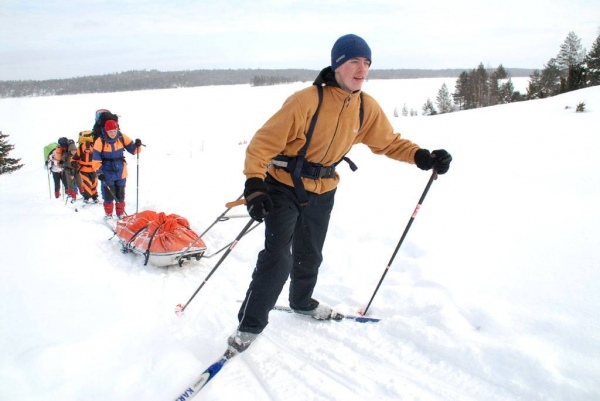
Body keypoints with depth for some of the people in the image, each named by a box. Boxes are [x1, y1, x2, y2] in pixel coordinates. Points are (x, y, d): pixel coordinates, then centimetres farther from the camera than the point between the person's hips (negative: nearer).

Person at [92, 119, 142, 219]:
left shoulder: (122, 138, -8)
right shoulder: (100, 141, -15)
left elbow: (133, 150, -3)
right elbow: (96, 158, -11)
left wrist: (137, 145, -24)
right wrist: (99, 172, -16)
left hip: (120, 172, 3)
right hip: (107, 174, -2)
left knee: (120, 195, 13)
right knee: (108, 195, 3)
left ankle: (120, 213, 27)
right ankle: (108, 214, 20)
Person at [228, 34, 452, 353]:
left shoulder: (367, 108, -7)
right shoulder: (306, 101, -25)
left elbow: (389, 142, 6)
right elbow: (264, 142, -23)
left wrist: (422, 157, -8)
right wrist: (254, 183, -33)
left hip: (322, 193, 6)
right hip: (284, 188, -5)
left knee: (310, 256, 20)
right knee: (277, 259, -14)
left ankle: (302, 302, 48)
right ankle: (249, 325, 4)